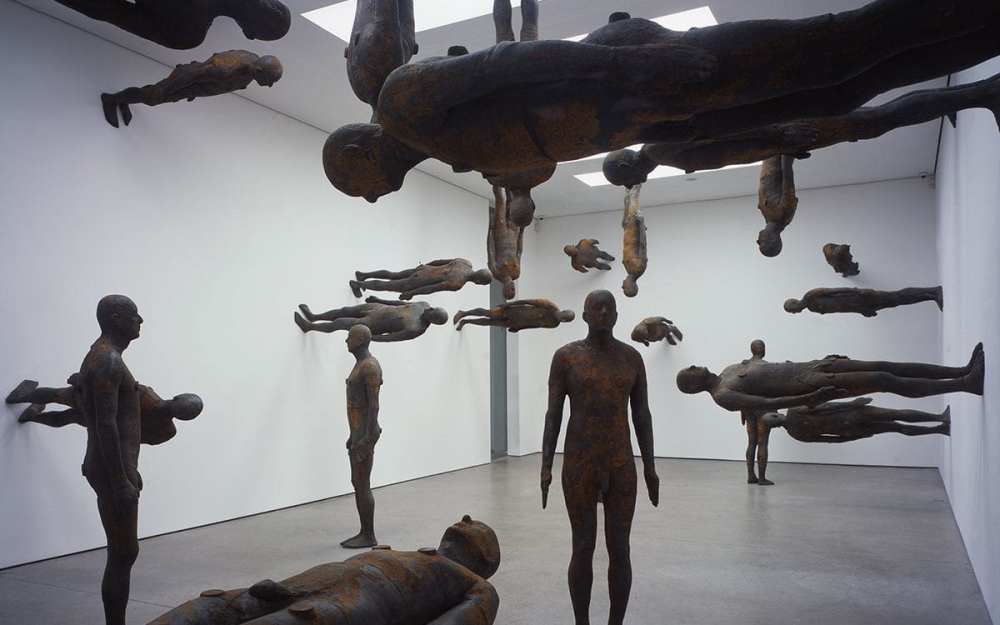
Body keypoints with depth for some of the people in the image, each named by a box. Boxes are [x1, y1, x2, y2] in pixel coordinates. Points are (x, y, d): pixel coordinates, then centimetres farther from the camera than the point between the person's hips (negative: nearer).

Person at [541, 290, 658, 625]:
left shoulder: (631, 357, 4)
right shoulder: (566, 356, -4)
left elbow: (642, 414, 6)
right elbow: (553, 414, -4)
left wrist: (650, 466, 4)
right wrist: (546, 466, -9)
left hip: (621, 464, 2)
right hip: (579, 464, -2)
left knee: (619, 550, 6)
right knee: (583, 548, 5)